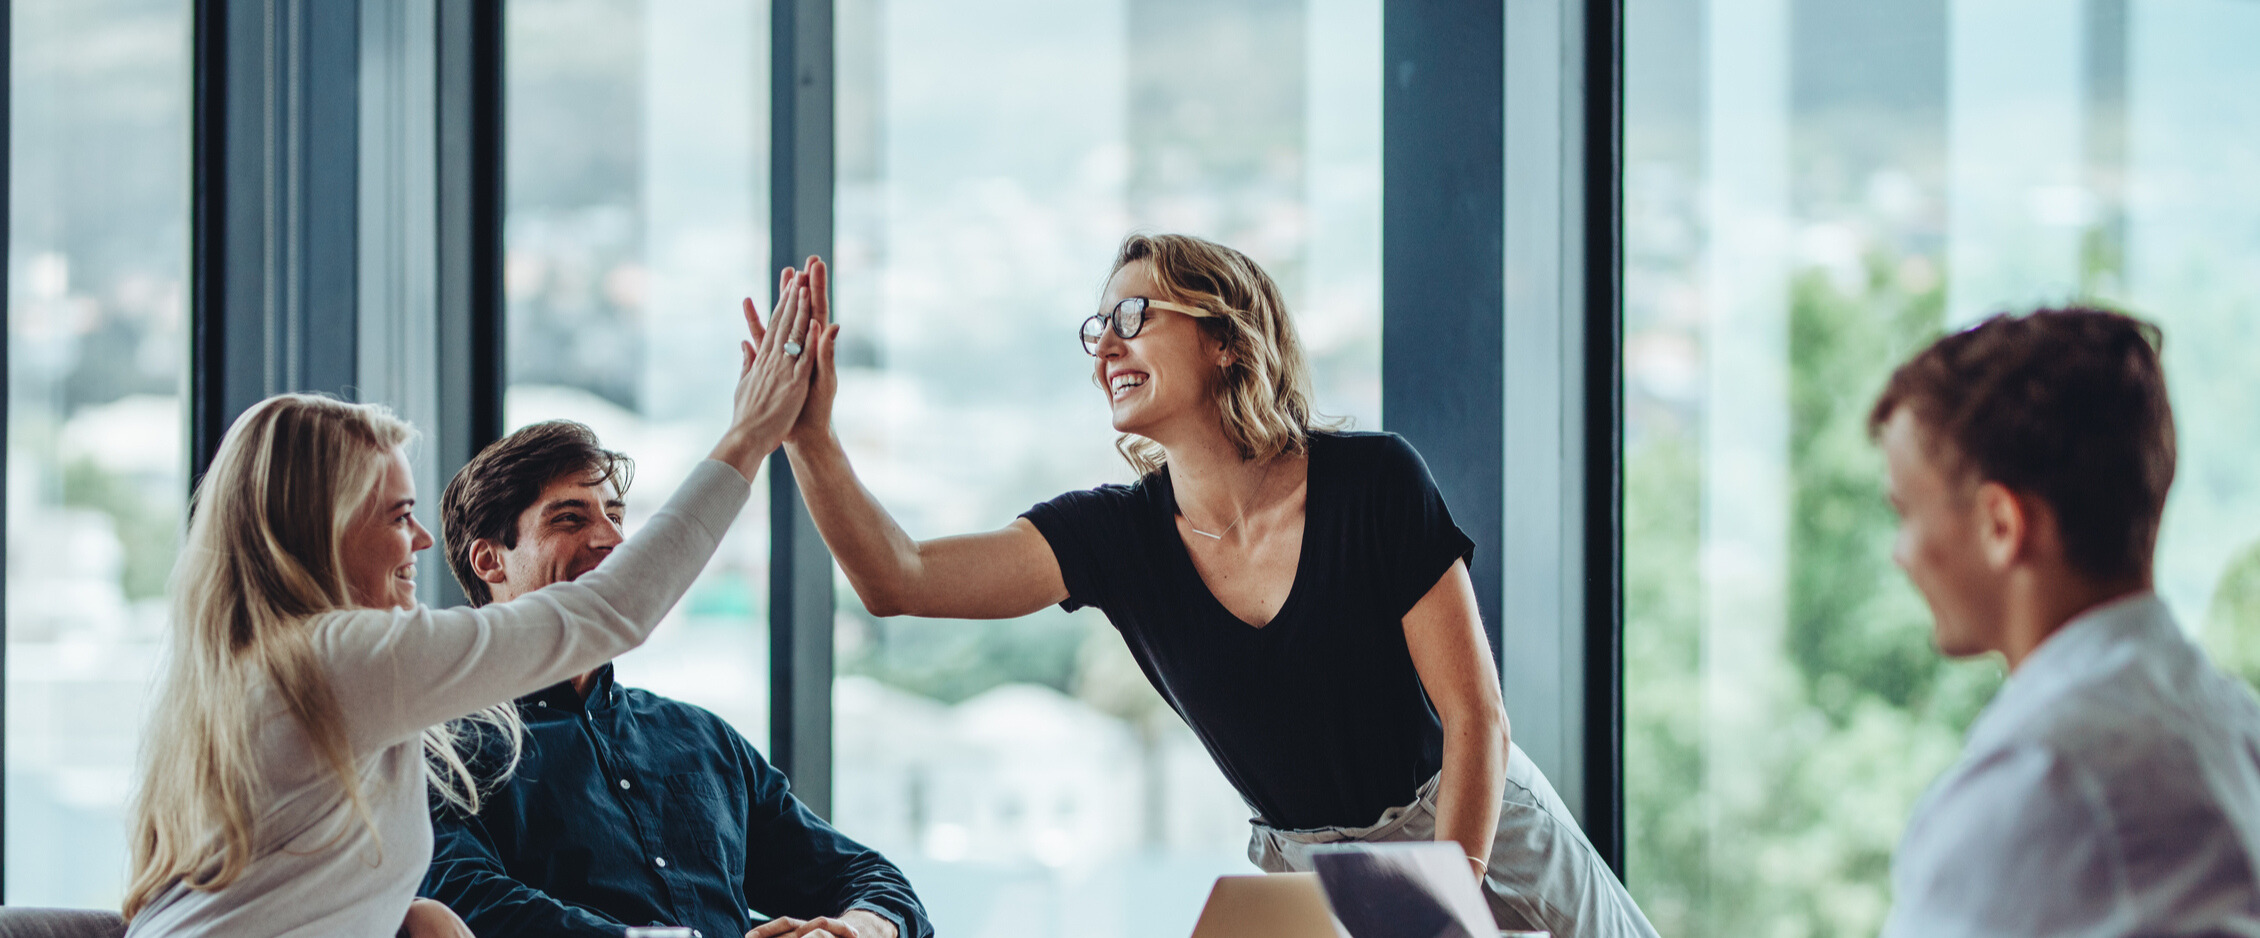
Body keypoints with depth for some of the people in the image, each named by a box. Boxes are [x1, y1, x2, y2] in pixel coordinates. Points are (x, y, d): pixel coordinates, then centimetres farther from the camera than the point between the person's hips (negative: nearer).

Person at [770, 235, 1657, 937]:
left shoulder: (1374, 482, -15)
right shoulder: (1118, 533, -6)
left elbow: (1475, 714, -14)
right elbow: (901, 580, -16)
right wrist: (809, 437, -28)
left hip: (1478, 835, -3)